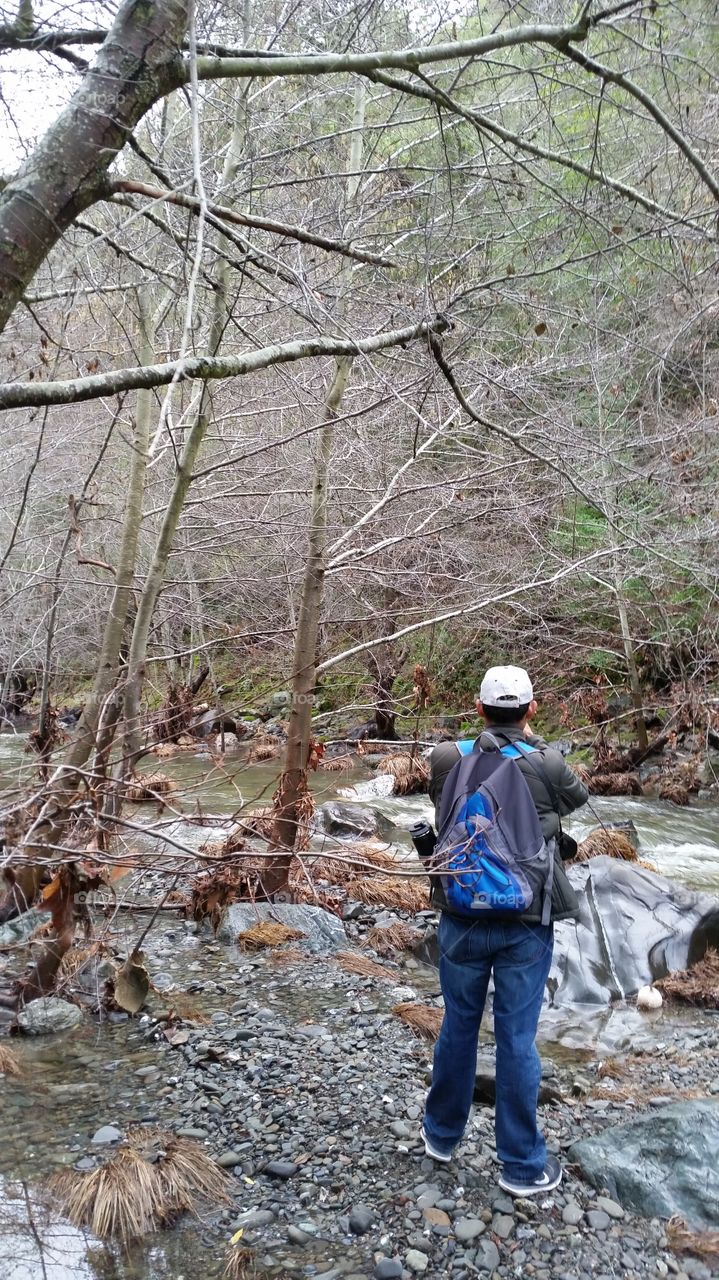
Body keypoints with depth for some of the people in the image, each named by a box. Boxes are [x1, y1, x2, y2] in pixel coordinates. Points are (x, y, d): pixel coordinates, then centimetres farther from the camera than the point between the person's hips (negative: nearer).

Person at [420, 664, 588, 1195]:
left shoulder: (446, 758, -8)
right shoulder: (546, 764, -14)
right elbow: (579, 797, 7)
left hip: (462, 920, 2)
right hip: (525, 927, -2)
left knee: (458, 1027, 19)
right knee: (517, 1040, 9)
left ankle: (443, 1133, 38)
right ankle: (522, 1166, 24)